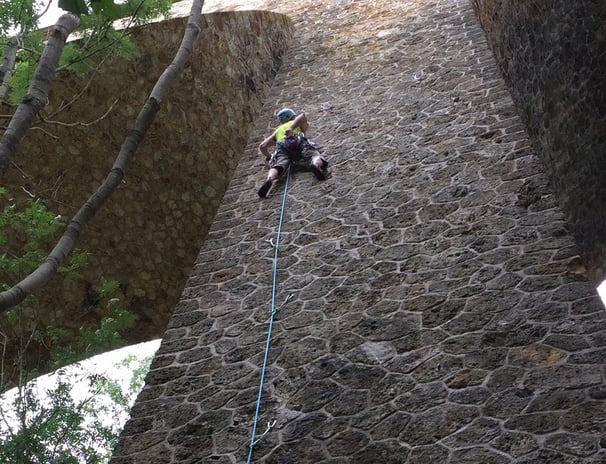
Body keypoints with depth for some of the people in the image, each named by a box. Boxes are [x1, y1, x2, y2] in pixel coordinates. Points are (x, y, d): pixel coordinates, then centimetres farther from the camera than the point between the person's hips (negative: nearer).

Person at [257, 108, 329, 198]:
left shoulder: (277, 131, 43)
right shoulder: (300, 124, 38)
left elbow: (262, 146, 32)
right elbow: (303, 116, 11)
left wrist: (268, 157, 48)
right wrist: (291, 128, 4)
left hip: (281, 146, 1)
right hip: (299, 142, -1)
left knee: (277, 166, -22)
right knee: (315, 156, -17)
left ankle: (270, 180, -56)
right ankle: (316, 165, -54)